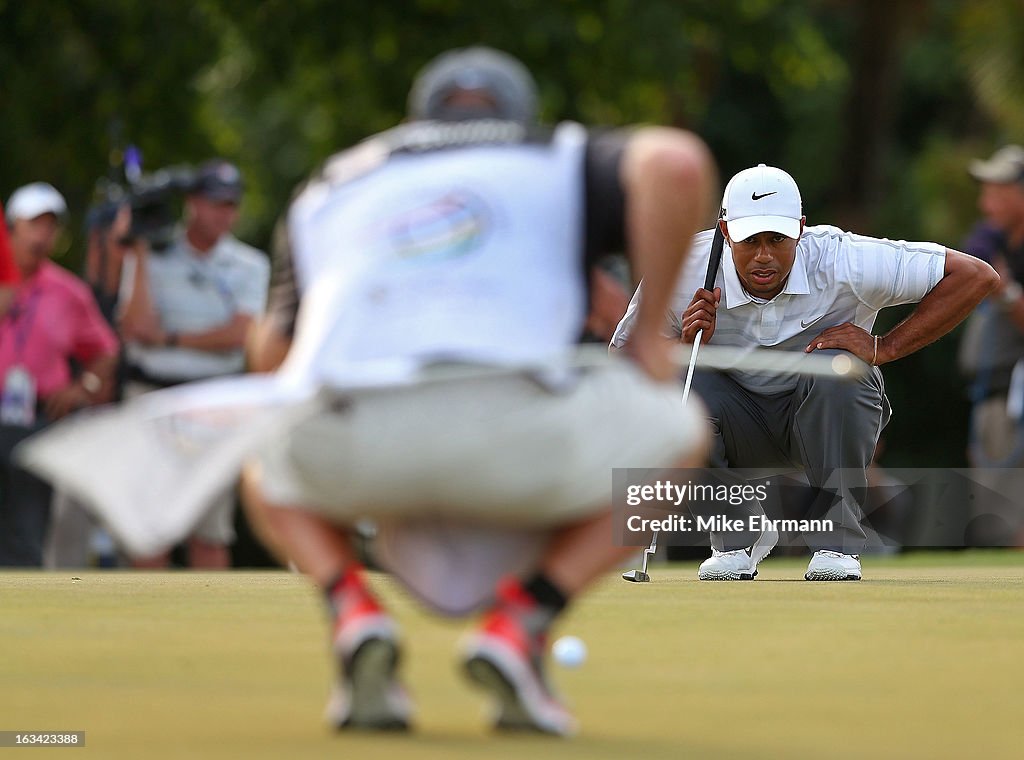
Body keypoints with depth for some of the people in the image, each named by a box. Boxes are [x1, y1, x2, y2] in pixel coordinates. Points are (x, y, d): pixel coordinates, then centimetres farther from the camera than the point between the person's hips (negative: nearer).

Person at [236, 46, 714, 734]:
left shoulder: (326, 190, 33)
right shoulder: (562, 162, 26)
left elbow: (272, 353, 35)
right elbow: (675, 162, 4)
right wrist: (650, 332, 13)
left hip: (348, 445, 2)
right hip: (512, 432, -2)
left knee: (268, 476, 39)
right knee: (674, 436, 29)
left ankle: (355, 615, 6)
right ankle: (519, 622, 7)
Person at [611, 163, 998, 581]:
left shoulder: (840, 261, -24)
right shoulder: (683, 271, -20)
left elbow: (978, 276, -21)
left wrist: (883, 348, -23)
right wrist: (687, 342, -31)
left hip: (824, 417, -1)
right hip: (739, 430, 1)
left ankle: (837, 543, -16)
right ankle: (738, 537, -5)